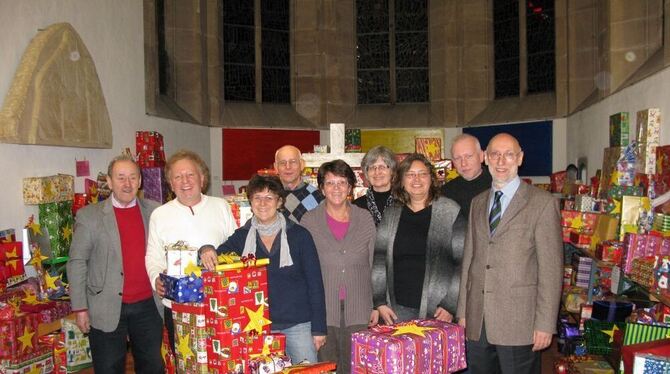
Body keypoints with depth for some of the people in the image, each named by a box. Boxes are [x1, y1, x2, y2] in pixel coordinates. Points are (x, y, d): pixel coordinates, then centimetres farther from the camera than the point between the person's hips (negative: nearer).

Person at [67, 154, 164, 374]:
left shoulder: (155, 212, 3)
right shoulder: (89, 216, -4)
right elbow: (76, 263, -3)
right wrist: (80, 307, -5)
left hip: (148, 306, 2)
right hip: (107, 309, -2)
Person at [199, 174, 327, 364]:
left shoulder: (299, 235, -4)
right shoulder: (241, 237, 3)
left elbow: (314, 283, -2)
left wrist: (319, 328, -4)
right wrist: (207, 250, -28)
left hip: (298, 325, -1)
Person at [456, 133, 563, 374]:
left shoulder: (542, 203, -4)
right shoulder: (478, 203, 12)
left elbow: (551, 268, -7)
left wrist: (545, 324, -11)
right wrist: (463, 311, 11)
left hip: (518, 323, -4)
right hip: (477, 321, 5)